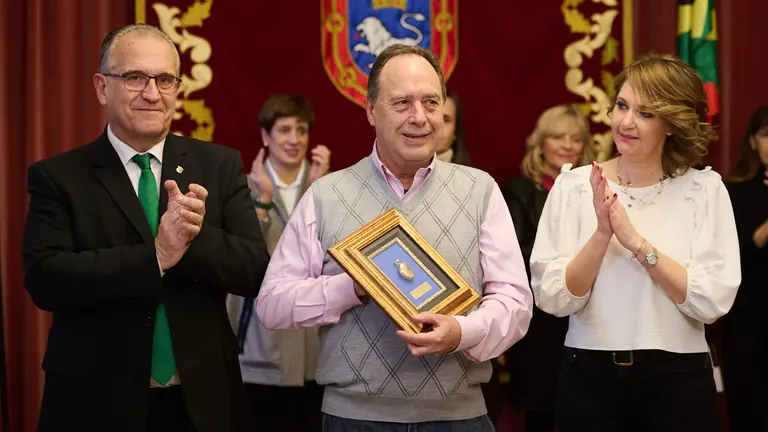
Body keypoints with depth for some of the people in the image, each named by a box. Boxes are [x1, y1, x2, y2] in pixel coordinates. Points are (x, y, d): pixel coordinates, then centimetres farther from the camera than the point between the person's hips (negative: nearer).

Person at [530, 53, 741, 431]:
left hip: (677, 380, 0)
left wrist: (637, 242, -19)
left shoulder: (704, 189, -2)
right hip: (589, 377, 1)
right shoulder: (573, 185, -1)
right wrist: (602, 234, -20)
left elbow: (711, 302, -12)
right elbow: (553, 299, -8)